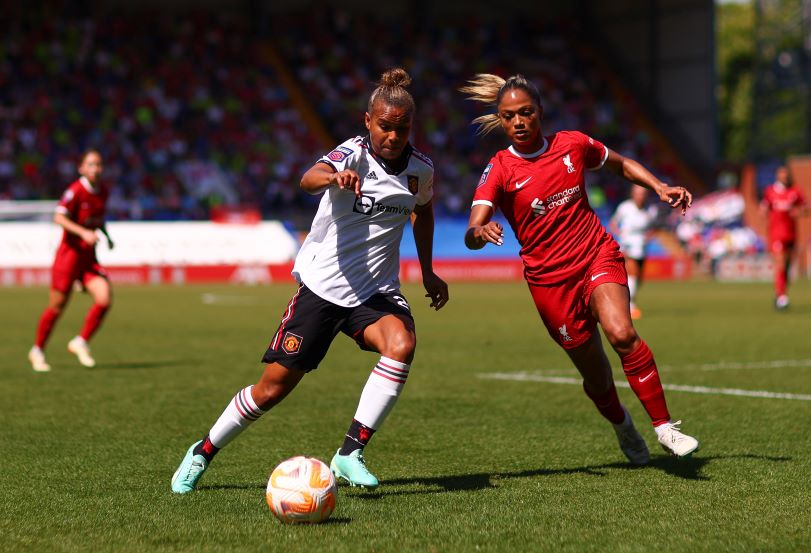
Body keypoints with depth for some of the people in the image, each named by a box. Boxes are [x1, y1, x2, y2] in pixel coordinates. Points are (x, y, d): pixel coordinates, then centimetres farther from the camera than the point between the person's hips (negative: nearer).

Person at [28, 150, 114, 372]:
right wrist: (83, 232, -34)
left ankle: (80, 343, 5)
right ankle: (37, 350, 25)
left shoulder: (103, 192, 7)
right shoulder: (75, 191, -14)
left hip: (89, 257, 6)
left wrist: (106, 235, 12)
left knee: (104, 299, -14)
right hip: (69, 253, -6)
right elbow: (59, 217, -24)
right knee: (57, 307, 3)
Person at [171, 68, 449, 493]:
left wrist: (428, 270, 25)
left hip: (376, 293, 4)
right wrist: (334, 176, -60)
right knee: (275, 386, -1)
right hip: (322, 286, -4)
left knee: (402, 345, -30)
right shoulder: (354, 154, -15)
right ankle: (203, 453, 23)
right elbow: (308, 179, -38)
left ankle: (351, 453, -22)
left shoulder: (421, 169, 1)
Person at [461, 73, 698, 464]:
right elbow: (472, 234, -19)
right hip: (549, 278, -1)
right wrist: (480, 233, -43)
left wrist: (660, 188, 5)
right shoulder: (499, 171, -7)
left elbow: (621, 164, 20)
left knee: (622, 334, -27)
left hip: (598, 255, 1)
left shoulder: (573, 145, 1)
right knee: (595, 374, 4)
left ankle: (665, 427, -18)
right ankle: (622, 425, 37)